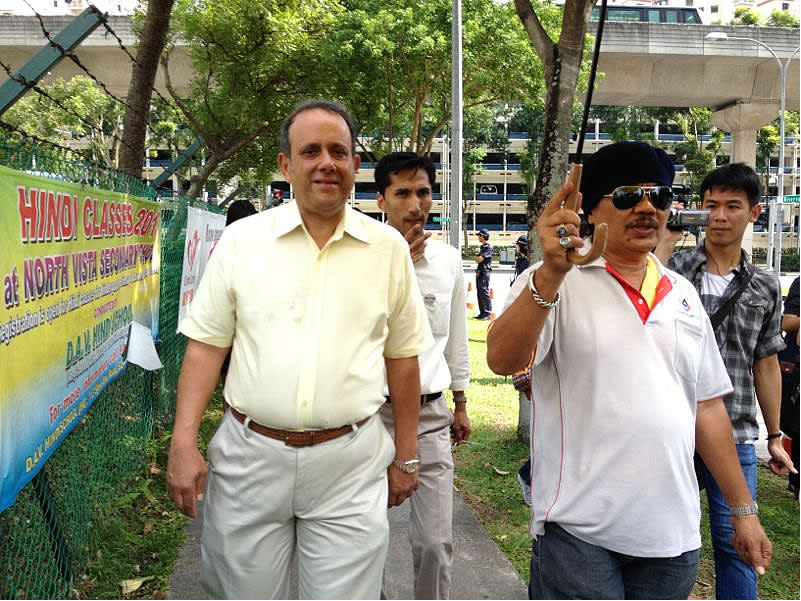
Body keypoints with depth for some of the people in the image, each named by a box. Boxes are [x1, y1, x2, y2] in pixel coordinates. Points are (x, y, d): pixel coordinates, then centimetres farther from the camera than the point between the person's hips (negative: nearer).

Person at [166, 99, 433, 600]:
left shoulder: (389, 247, 2)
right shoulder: (242, 239, 0)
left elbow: (402, 356, 7)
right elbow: (206, 345, 2)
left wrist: (406, 455, 9)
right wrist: (184, 442, -6)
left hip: (351, 463, 0)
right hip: (249, 455, 1)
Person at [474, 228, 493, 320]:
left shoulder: (488, 247, -11)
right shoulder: (482, 247, 18)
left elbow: (480, 259, -18)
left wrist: (477, 257, 1)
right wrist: (478, 259, 1)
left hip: (484, 271, -10)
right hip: (479, 271, 10)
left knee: (484, 292, -10)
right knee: (479, 293, 11)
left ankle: (488, 314, -9)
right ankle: (482, 313, 17)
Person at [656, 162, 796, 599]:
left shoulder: (765, 287, 6)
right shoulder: (675, 268, -3)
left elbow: (766, 365, 12)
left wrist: (775, 436, 14)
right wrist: (665, 240, -21)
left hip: (736, 436, 2)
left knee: (735, 541, 8)